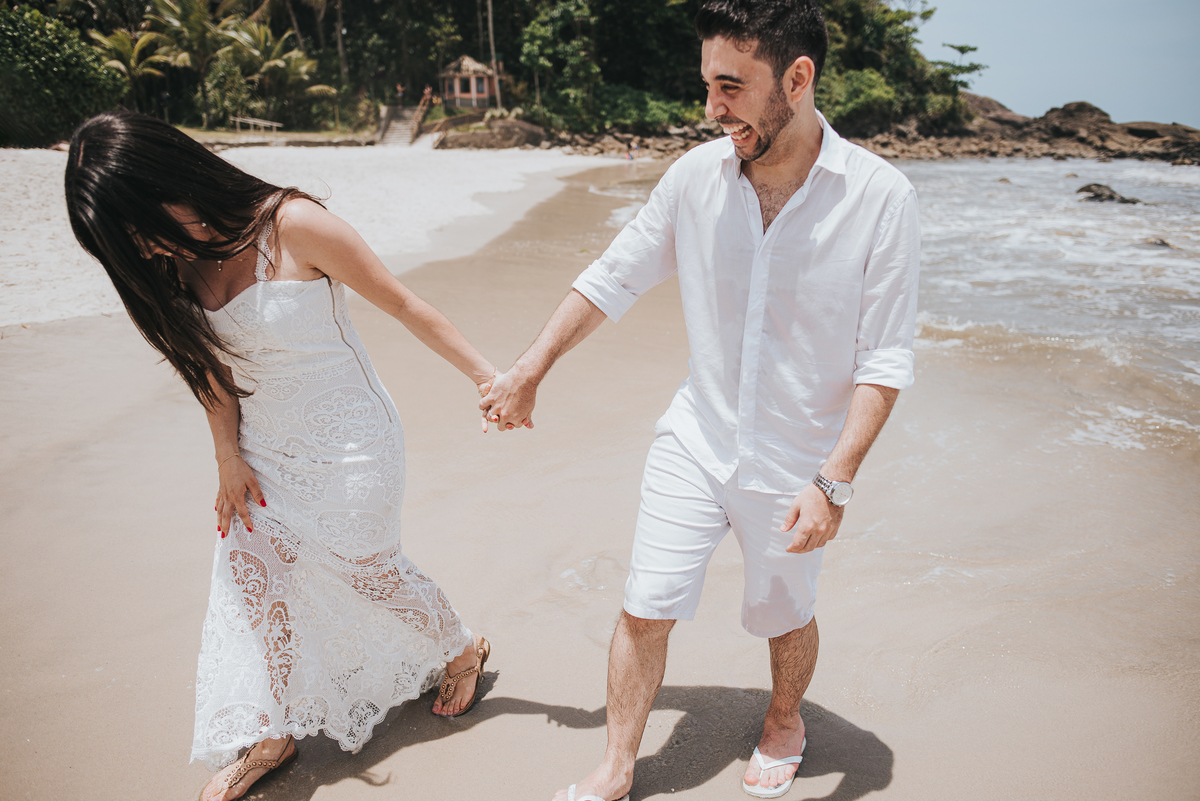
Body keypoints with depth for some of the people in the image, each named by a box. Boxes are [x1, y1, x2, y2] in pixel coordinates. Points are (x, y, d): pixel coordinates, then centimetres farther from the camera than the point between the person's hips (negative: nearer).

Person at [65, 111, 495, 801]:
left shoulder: (292, 225, -22)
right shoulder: (179, 262, -3)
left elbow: (402, 303, -17)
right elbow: (214, 364, 7)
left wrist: (486, 375, -14)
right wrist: (229, 458, 1)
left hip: (348, 443, -6)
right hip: (265, 451, 6)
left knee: (362, 567, 10)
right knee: (250, 577, 8)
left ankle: (464, 648, 40)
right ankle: (271, 733, 30)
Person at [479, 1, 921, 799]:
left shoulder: (881, 197, -17)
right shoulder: (696, 176, -8)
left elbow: (884, 359, -13)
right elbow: (612, 279, 4)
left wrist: (834, 481, -20)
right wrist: (529, 371, 9)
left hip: (795, 464, -2)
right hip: (695, 442, 2)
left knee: (785, 618, 18)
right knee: (644, 609, 4)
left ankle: (786, 718, 50)